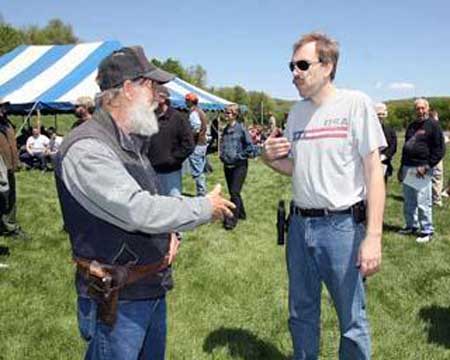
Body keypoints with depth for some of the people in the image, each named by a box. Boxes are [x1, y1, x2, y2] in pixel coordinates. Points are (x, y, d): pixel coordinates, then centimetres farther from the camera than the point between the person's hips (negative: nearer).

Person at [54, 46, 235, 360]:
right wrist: (206, 208, -17)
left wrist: (169, 232, 0)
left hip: (155, 288, 9)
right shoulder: (86, 148, -21)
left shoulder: (133, 143, 11)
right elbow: (138, 210, -29)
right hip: (116, 300, -9)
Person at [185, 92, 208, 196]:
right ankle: (203, 193, 21)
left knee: (196, 172, -5)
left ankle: (200, 193, -2)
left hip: (196, 145, -10)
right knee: (201, 171, 15)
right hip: (203, 143, 10)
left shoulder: (193, 112, -13)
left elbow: (197, 127, -27)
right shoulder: (200, 111, 15)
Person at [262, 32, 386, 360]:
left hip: (342, 225, -5)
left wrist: (373, 237, -17)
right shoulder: (296, 112, 9)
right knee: (302, 314, 18)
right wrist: (271, 160, -5)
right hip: (300, 224, 6)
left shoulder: (355, 103, -7)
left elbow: (374, 171, -10)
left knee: (352, 321, 7)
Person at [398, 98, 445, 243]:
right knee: (408, 202, 12)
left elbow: (440, 149, -7)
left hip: (422, 169, -7)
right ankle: (411, 226, 25)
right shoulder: (411, 126, 17)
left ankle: (427, 231, 5)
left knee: (423, 203, -5)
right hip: (407, 168, 7)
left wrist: (427, 166, -14)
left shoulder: (433, 125, -3)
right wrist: (402, 167, 17)